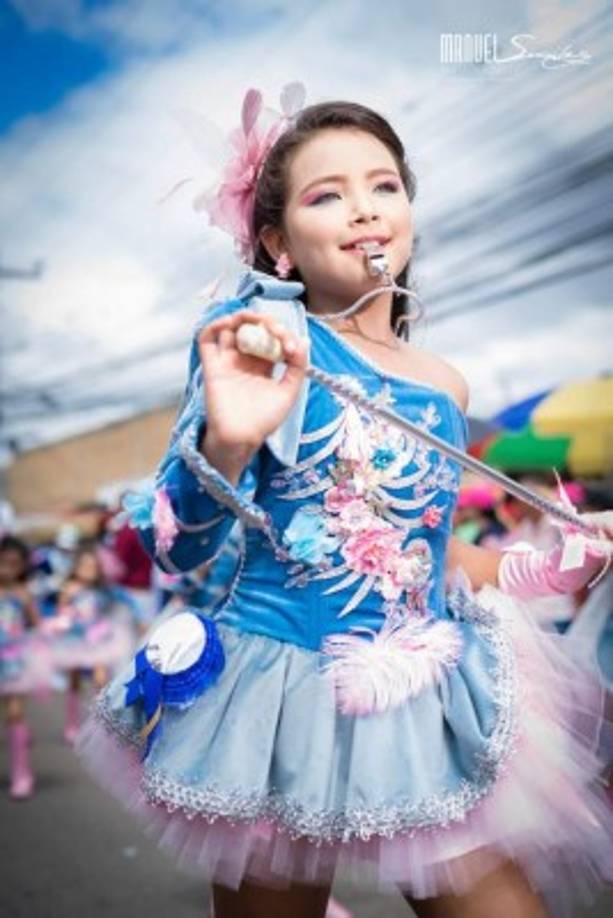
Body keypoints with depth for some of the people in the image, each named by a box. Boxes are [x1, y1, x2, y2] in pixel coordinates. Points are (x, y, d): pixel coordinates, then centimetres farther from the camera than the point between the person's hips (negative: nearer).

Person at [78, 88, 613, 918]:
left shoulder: (445, 387, 6)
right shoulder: (261, 332, -10)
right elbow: (175, 549, -15)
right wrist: (227, 443, -34)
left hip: (427, 710, 5)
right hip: (283, 699, -4)